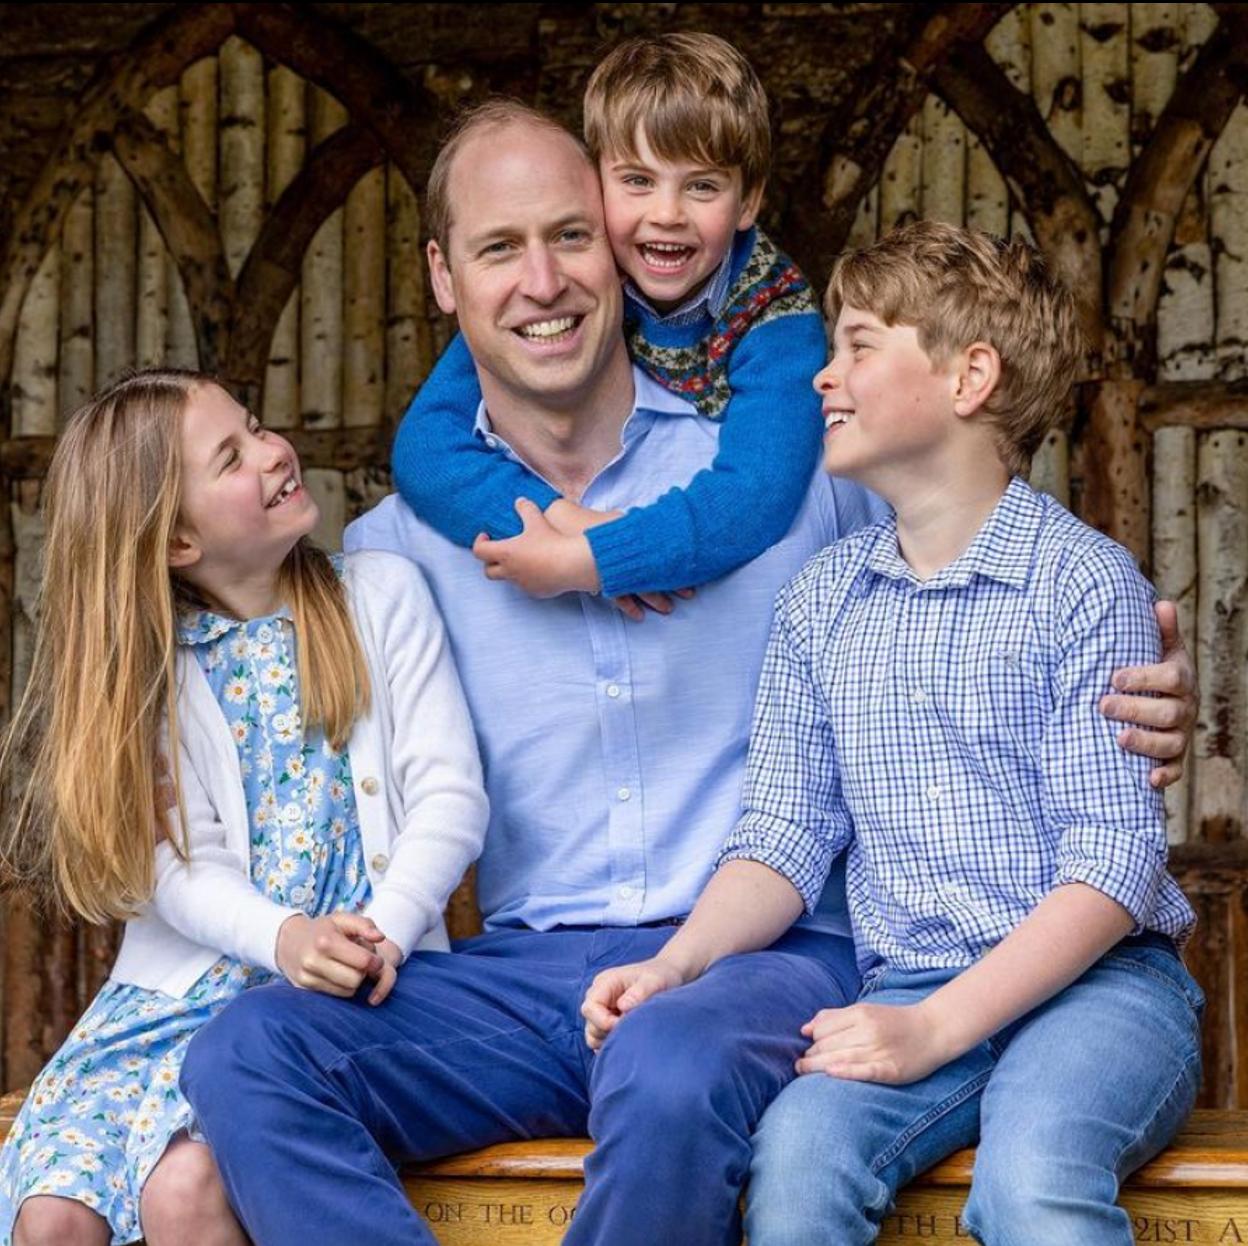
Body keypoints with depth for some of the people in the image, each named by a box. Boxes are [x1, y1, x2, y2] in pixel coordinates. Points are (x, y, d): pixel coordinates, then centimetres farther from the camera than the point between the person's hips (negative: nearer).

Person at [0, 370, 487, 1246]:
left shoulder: (381, 596, 6)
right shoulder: (147, 663, 7)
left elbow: (450, 797, -2)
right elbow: (176, 861, -5)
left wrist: (382, 934, -19)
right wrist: (285, 939, -25)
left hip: (351, 982, -2)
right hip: (183, 988, 2)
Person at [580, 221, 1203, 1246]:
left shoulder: (1086, 583, -3)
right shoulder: (822, 603, 14)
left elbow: (1114, 864, -9)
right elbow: (788, 835, 13)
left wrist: (935, 1027, -18)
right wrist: (676, 963, -7)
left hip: (1098, 980, -3)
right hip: (907, 992, 3)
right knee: (797, 1155, -30)